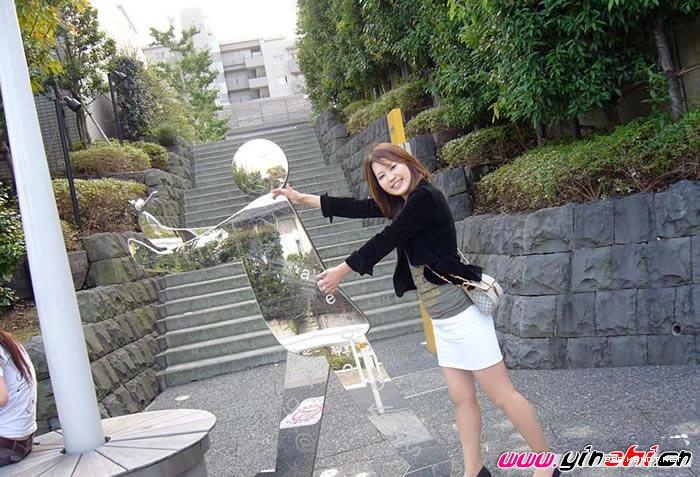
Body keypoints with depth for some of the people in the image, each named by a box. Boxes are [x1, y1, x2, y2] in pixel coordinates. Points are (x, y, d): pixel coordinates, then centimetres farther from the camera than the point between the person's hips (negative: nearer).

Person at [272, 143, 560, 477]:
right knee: (461, 398, 14)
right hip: (441, 318, 9)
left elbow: (385, 241, -13)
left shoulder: (425, 197, -15)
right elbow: (358, 208, 15)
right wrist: (302, 199, 18)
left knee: (502, 395, 1)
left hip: (462, 311, -9)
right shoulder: (401, 202, 12)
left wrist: (342, 270, -2)